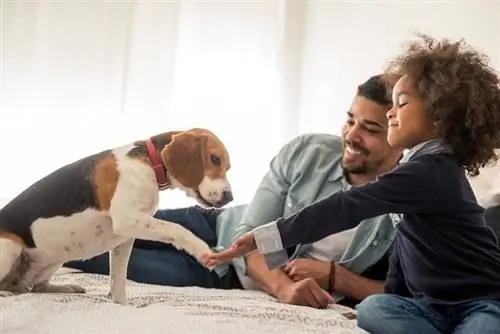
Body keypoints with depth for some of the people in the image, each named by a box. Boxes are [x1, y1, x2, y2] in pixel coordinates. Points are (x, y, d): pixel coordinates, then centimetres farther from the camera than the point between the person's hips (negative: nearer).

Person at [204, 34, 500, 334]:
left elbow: (347, 208, -28)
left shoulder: (431, 170, -19)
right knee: (373, 309, -21)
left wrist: (261, 238, -30)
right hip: (435, 305, 8)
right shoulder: (422, 167, 13)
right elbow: (404, 250, 17)